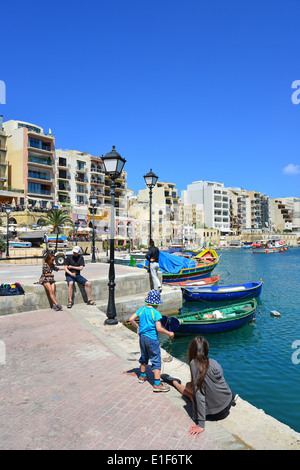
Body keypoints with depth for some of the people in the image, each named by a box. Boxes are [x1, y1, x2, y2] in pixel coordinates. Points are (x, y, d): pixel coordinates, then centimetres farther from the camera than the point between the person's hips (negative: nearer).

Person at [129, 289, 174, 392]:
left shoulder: (141, 310, -2)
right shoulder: (155, 313, -19)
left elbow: (131, 319, -1)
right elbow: (159, 329, -23)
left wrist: (137, 327, 15)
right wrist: (169, 333, -9)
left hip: (142, 337, 7)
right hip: (152, 339, -6)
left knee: (144, 357, 25)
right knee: (156, 360, 3)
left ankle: (142, 376, 42)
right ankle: (157, 385, 6)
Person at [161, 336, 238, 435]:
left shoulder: (194, 363, -19)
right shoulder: (214, 362, -3)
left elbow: (199, 395, -22)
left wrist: (201, 424, -20)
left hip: (215, 413, -5)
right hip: (228, 405, 5)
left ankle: (174, 382, 42)